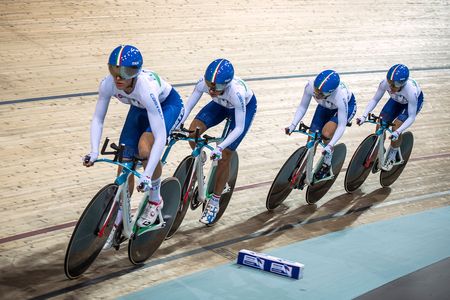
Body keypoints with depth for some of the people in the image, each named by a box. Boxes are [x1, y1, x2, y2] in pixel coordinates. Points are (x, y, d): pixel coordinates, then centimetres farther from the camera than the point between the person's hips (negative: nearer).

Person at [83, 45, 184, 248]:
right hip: (139, 108, 5)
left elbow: (160, 137, -43)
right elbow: (97, 119, -16)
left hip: (168, 105, -5)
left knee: (145, 148, -32)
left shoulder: (146, 88, -42)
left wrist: (147, 175, -47)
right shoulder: (108, 84, -29)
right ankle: (115, 226, 13)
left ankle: (155, 200, -4)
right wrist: (94, 152, -30)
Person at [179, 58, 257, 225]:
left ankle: (214, 202, 8)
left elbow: (239, 128, -34)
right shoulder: (204, 82, -33)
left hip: (246, 106, -4)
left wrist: (220, 147, -42)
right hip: (222, 104, 4)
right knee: (193, 131, -22)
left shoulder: (236, 92, -42)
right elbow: (188, 106, -20)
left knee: (224, 156, -8)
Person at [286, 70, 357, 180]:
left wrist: (330, 145, -44)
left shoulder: (340, 96, -43)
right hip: (326, 106, 5)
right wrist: (293, 125, -27)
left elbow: (342, 125, -35)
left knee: (326, 133, -26)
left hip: (348, 105, -4)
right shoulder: (310, 86, -34)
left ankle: (327, 164, -2)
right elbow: (302, 107, -17)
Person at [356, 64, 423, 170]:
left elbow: (411, 117, -35)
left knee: (396, 127, -20)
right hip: (397, 100, 4)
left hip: (416, 100, -4)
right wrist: (364, 116, -32)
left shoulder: (411, 91, -42)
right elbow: (375, 99, -19)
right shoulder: (385, 83, -34)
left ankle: (392, 157, 4)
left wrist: (398, 132, -47)